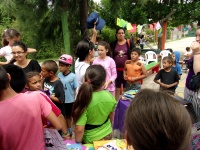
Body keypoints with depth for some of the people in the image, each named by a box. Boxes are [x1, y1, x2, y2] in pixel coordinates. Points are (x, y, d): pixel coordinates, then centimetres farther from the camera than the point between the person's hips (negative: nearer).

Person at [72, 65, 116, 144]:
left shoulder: (84, 99, -30)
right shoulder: (110, 96, -18)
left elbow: (79, 129, -26)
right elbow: (111, 116, 0)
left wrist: (78, 143, -8)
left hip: (90, 139, -3)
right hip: (107, 135, 4)